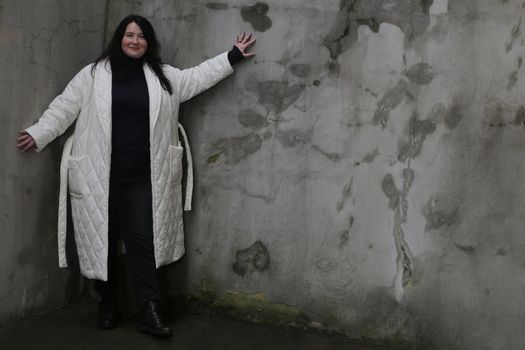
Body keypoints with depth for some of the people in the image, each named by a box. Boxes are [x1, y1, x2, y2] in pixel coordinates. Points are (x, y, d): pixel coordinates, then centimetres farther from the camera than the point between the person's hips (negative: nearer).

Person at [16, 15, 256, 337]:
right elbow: (65, 106, 3)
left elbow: (199, 77, 15)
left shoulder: (164, 76, 10)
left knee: (142, 240, -1)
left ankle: (150, 313, 0)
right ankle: (108, 306, 23)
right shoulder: (94, 74, 3)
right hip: (100, 175, -1)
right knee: (103, 240, 8)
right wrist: (39, 134, -5)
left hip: (142, 177, 1)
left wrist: (233, 56, 14)